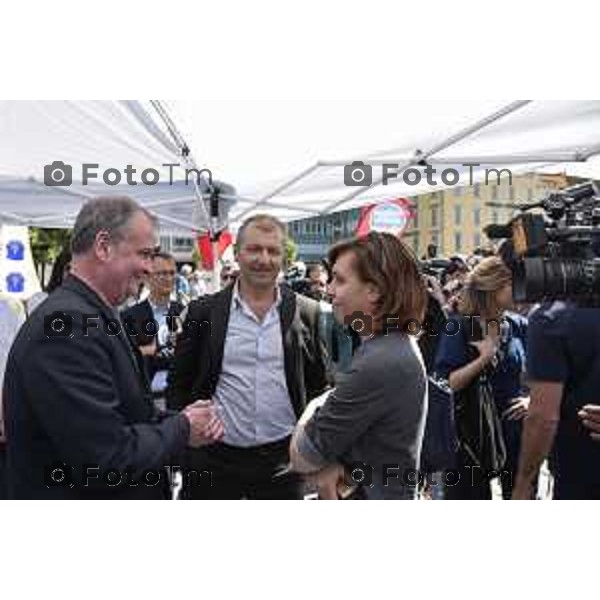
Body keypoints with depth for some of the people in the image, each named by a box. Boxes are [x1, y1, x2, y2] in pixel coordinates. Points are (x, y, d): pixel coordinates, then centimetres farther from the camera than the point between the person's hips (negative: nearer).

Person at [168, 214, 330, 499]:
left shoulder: (306, 313, 0)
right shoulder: (203, 311, -2)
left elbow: (319, 385, 8)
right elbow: (180, 384, 4)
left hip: (283, 461, 1)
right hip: (215, 458, 0)